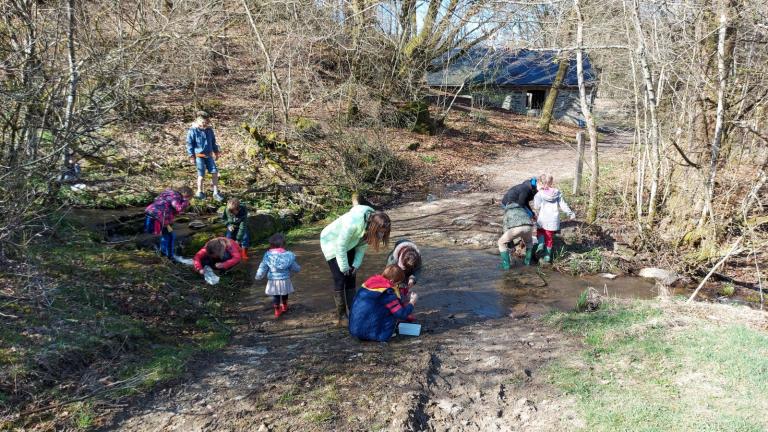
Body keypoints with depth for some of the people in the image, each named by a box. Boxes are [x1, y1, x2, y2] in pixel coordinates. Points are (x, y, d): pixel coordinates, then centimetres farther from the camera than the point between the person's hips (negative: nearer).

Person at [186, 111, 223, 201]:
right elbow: (189, 144, -7)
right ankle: (200, 192, 19)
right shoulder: (193, 131, -10)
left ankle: (216, 193, 5)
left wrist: (216, 152, 20)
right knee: (201, 174, 0)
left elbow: (213, 141, 18)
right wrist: (191, 156, -9)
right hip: (199, 156, -5)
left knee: (215, 172, -1)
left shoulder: (209, 130, 5)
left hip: (209, 155, 5)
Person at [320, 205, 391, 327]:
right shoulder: (353, 222, -40)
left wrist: (356, 264, -8)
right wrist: (344, 266, -18)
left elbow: (362, 244, -5)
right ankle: (341, 316, 0)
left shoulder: (372, 221, -18)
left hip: (349, 244, 6)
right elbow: (341, 245, -28)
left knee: (351, 279, 5)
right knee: (340, 280, -8)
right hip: (332, 242, -6)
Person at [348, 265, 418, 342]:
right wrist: (412, 302, 4)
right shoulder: (387, 293, -14)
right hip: (371, 333, -8)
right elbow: (402, 314, -12)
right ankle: (383, 335, 0)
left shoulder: (369, 283, 9)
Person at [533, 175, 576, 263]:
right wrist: (570, 213, 14)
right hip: (554, 220, 2)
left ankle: (541, 244, -3)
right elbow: (563, 205, 4)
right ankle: (547, 255, 14)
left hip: (543, 219, -2)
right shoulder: (557, 193, 2)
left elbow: (536, 206, -7)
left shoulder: (539, 194, -7)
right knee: (549, 237, 12)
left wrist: (535, 198, 8)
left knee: (540, 231, 24)